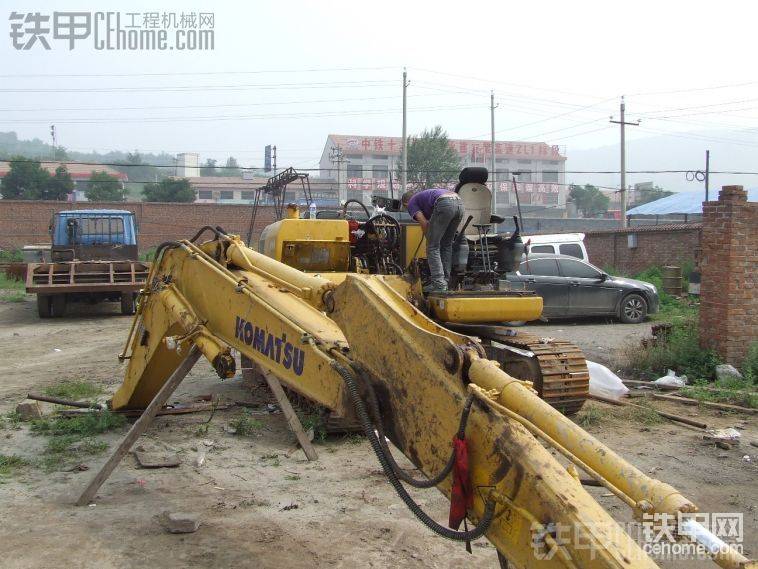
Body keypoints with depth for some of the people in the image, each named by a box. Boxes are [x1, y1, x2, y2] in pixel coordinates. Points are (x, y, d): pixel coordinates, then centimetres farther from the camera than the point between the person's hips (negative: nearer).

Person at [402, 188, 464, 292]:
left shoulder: (411, 203, 22)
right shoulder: (424, 195, 42)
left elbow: (424, 223, 8)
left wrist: (429, 240, 22)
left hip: (444, 205, -7)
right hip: (459, 202, 7)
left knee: (433, 247, 4)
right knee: (447, 245, 20)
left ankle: (439, 284, 0)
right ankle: (445, 281, 21)